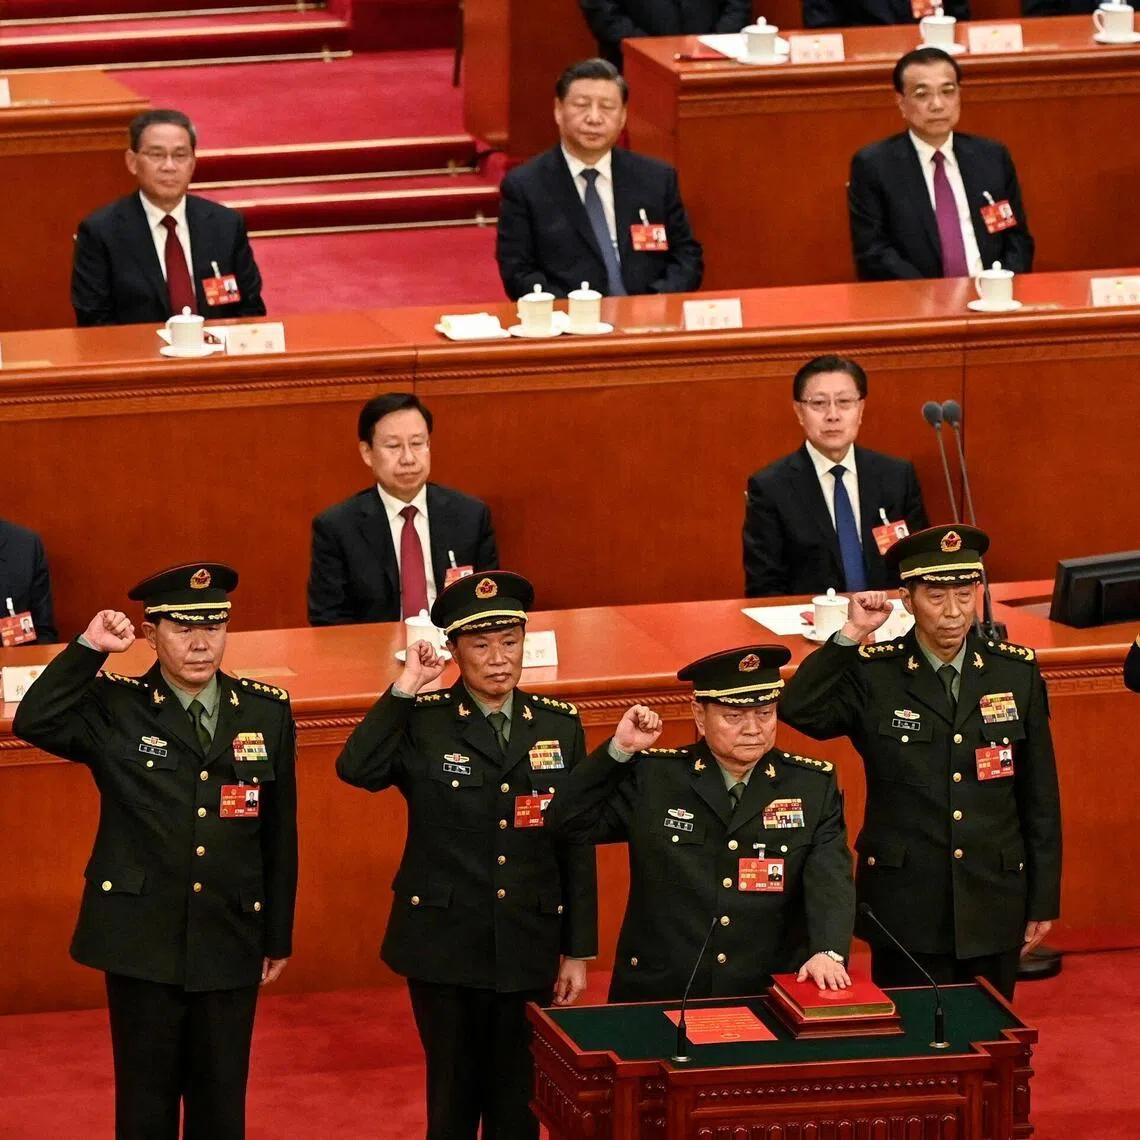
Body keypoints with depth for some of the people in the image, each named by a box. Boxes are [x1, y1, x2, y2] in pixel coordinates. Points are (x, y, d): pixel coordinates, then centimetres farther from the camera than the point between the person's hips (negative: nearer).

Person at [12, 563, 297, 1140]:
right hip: (143, 940, -2)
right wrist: (88, 649, -23)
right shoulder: (115, 707, -3)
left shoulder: (267, 712, 4)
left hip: (231, 941, 2)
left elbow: (280, 833, 8)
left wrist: (279, 937, 10)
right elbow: (34, 723, -21)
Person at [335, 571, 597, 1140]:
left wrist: (579, 952, 5)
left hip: (531, 949, 2)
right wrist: (406, 687, -23)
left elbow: (577, 847, 6)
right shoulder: (422, 722, -4)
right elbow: (355, 768, -24)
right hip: (446, 948, -2)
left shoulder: (560, 726, 4)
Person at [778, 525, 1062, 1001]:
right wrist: (851, 635, -22)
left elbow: (1040, 796, 7)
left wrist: (1043, 901, 6)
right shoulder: (872, 675, -4)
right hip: (906, 908, -2)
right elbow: (797, 709, -21)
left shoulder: (1017, 673, 3)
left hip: (994, 909, 2)